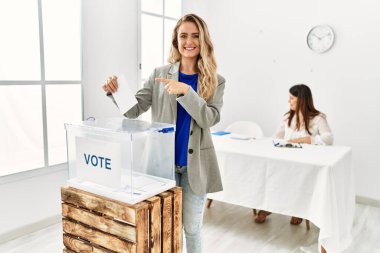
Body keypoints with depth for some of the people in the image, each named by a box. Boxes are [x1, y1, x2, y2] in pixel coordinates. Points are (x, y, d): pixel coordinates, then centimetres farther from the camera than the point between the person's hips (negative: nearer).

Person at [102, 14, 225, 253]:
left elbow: (210, 119, -13)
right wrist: (117, 93, -21)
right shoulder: (160, 74, 2)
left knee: (192, 228, 10)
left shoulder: (216, 81, 0)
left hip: (194, 164, 0)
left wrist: (185, 91, -25)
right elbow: (134, 109, -1)